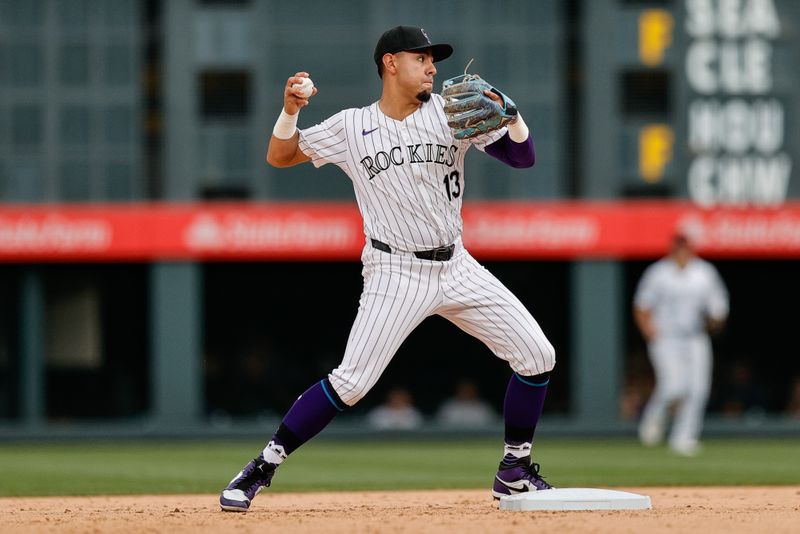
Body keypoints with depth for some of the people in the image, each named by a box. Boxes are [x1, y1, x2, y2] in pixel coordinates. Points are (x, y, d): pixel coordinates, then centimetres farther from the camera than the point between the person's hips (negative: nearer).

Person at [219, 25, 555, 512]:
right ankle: (263, 467, -5)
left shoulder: (451, 111, 1)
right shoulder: (351, 128, -2)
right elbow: (279, 156, 5)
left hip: (457, 267, 4)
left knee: (537, 356, -2)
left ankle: (515, 471, 14)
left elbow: (523, 157, -3)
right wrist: (291, 110, -13)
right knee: (351, 381, -16)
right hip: (397, 274, -4)